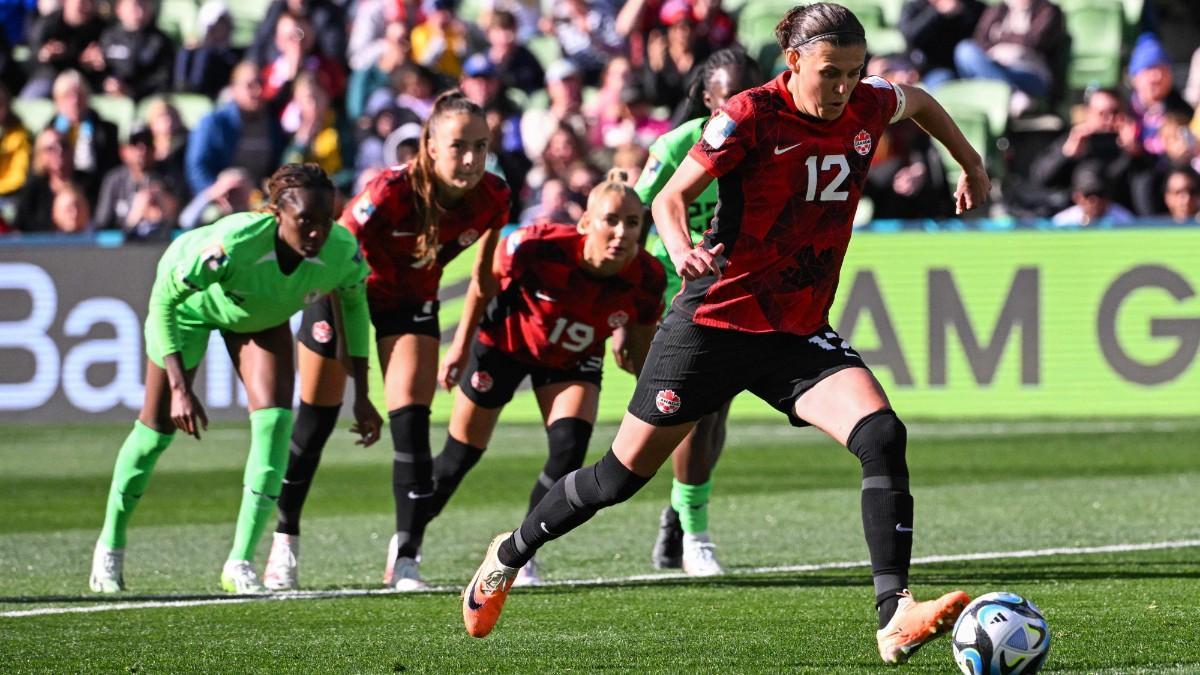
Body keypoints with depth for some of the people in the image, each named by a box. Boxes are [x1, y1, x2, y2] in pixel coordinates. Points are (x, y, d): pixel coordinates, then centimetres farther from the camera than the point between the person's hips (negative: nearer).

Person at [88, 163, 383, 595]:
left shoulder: (342, 252, -33)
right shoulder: (234, 243, -46)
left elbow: (354, 304, -9)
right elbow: (164, 300, -32)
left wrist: (361, 396, -8)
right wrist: (180, 387, -38)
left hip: (263, 313, 3)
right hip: (190, 302, -3)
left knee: (275, 420, -15)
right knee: (159, 426, 5)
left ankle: (240, 563, -8)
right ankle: (110, 546, 29)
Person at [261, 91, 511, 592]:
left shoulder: (492, 199, -21)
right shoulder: (392, 191, -36)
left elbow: (484, 273, -1)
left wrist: (463, 344, 5)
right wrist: (348, 342, -19)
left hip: (412, 300, 3)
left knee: (412, 427, -11)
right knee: (314, 423, 7)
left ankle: (405, 559, -6)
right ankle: (285, 541, 26)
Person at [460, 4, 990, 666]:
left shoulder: (867, 107, -2)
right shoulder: (750, 116, -17)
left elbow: (919, 101, 23)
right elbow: (670, 198, -13)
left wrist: (970, 163, 33)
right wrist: (681, 248, -34)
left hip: (800, 333, 4)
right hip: (717, 317, -4)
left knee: (882, 437, -22)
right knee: (625, 472, 7)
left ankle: (895, 618, -27)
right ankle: (511, 552, 34)